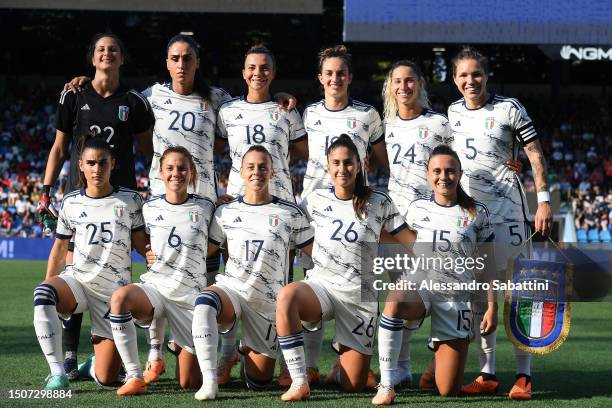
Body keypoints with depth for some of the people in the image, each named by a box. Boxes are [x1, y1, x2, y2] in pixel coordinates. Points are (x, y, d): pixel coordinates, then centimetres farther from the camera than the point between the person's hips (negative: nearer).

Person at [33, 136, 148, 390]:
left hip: (113, 291, -1)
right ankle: (57, 372, -30)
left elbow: (142, 244, 6)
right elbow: (59, 249, 14)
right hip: (77, 281, 1)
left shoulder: (130, 201, 3)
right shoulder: (71, 203, 6)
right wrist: (49, 285, 8)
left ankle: (93, 365, 33)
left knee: (107, 378, -8)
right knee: (43, 293, -38)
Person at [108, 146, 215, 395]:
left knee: (189, 382, -4)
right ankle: (135, 377, -30)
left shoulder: (205, 208, 3)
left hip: (190, 296, -1)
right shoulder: (150, 208, 7)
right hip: (154, 287, 1)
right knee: (120, 297, -37)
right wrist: (149, 256, 6)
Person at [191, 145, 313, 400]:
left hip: (267, 300, 0)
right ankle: (209, 381, -36)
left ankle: (247, 349, 34)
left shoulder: (289, 214, 4)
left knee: (258, 380, -2)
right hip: (231, 287, 0)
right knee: (204, 303, -38)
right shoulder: (226, 212, 9)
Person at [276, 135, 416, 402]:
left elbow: (411, 241, 3)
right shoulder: (316, 200, 5)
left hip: (360, 295, 0)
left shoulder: (379, 204, 1)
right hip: (321, 285, 0)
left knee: (354, 384, -3)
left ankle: (341, 362, 38)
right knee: (287, 296, -38)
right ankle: (299, 383, -31)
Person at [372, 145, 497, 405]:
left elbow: (489, 263, 6)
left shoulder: (476, 214, 2)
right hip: (419, 287, 0)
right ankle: (386, 385, -33)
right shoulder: (417, 208, 6)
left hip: (457, 298, 0)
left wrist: (492, 307, 1)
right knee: (395, 302, -41)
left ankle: (440, 351, 35)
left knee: (448, 391, -3)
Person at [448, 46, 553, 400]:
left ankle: (524, 375, -4)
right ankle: (487, 374, 10)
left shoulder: (508, 109, -6)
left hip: (507, 204, -5)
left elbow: (535, 154, -7)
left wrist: (544, 201, -14)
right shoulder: (454, 112, 10)